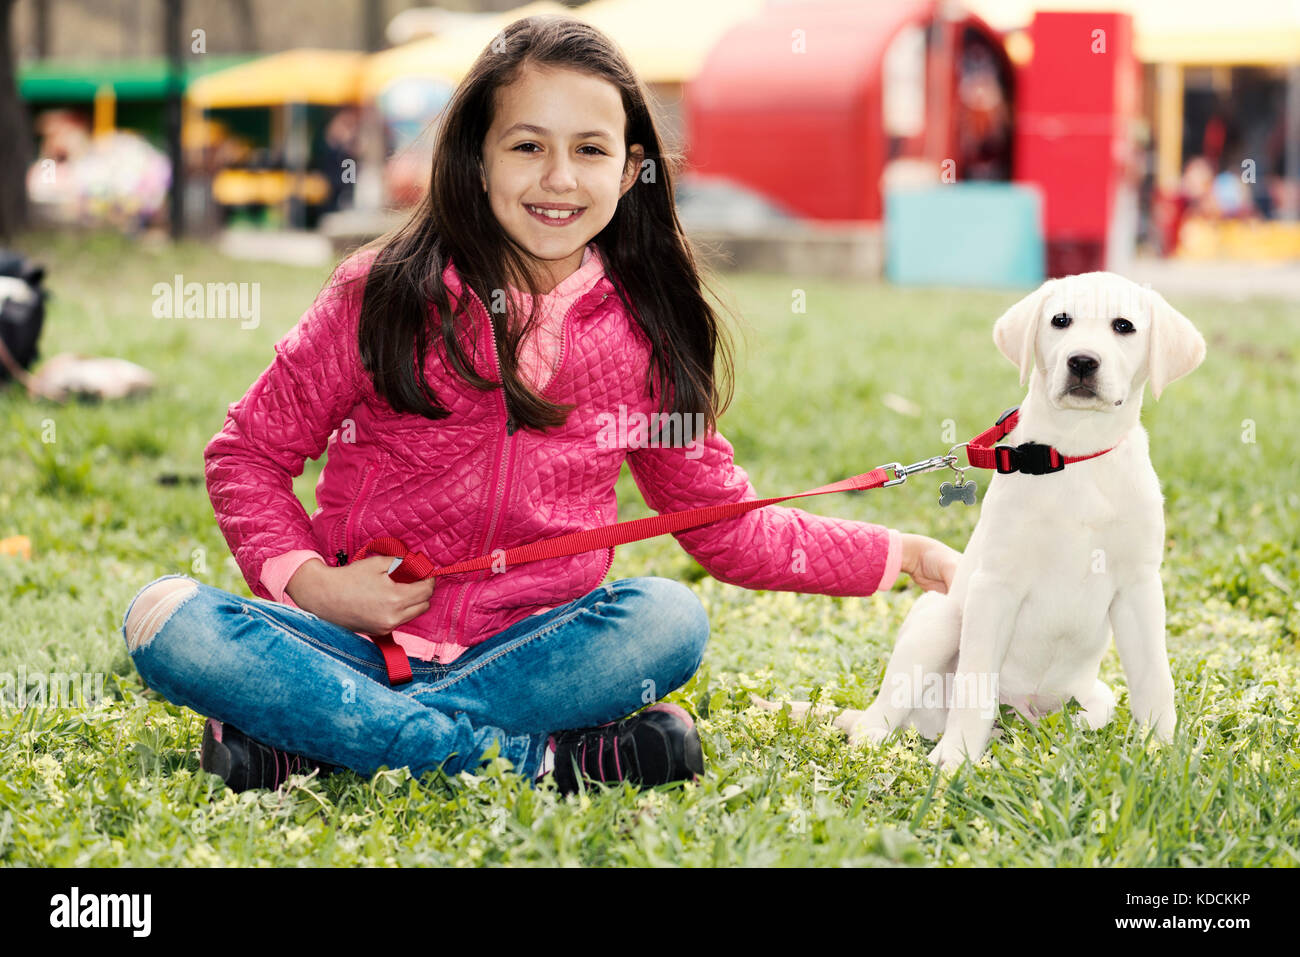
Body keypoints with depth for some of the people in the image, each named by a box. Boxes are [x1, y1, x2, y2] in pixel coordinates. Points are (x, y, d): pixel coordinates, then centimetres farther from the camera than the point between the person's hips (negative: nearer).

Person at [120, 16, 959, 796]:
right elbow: (250, 450, 4)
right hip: (363, 640, -1)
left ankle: (307, 739, -27)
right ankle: (543, 755, -32)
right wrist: (306, 580, -13)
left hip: (529, 652, 1)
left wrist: (904, 555, 6)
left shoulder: (645, 335, 4)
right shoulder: (386, 294, -3)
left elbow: (728, 527, 13)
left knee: (668, 620, -29)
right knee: (172, 624, -28)